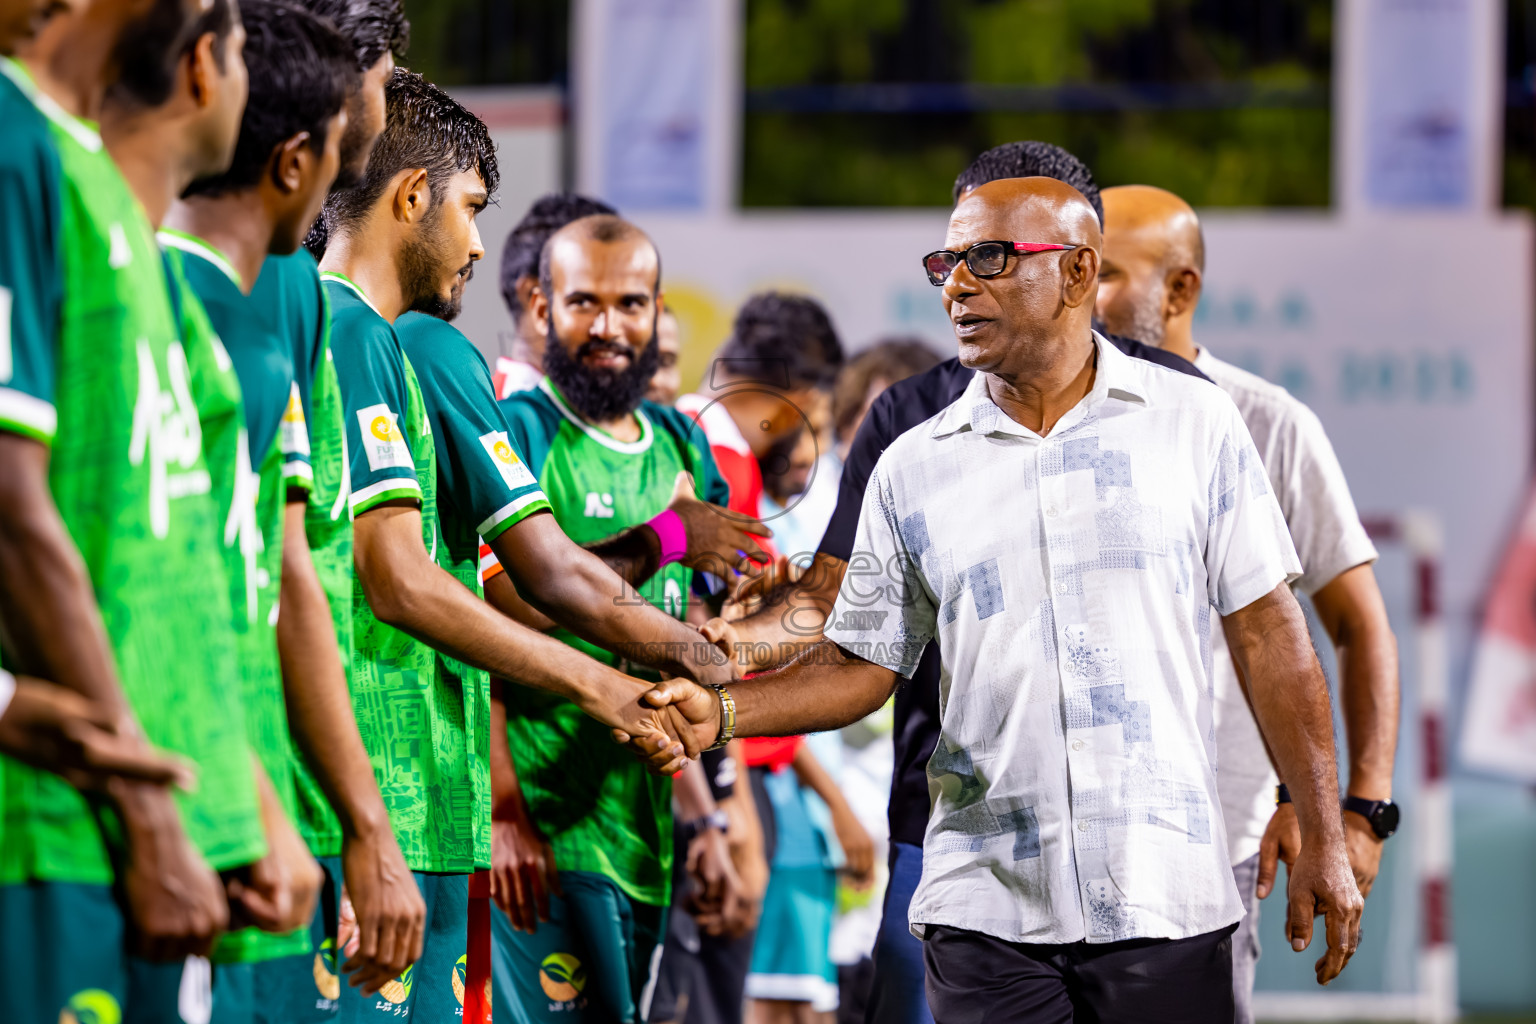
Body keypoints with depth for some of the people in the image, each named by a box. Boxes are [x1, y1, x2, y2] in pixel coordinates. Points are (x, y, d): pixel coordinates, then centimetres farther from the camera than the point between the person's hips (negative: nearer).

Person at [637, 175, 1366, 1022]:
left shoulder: (1194, 425, 4)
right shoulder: (913, 468, 9)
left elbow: (1267, 634, 4)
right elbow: (860, 664, 10)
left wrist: (1323, 841, 1)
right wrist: (721, 712, -7)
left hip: (1166, 899, -1)